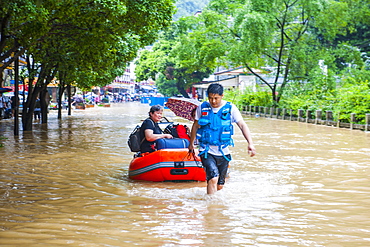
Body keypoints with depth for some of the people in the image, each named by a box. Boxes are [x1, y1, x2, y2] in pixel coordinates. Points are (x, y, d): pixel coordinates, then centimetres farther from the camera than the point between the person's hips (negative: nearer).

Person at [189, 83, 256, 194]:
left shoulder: (230, 108, -4)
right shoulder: (202, 108, -2)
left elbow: (242, 125, -9)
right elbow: (196, 126, 12)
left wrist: (250, 143, -21)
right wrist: (191, 144, 21)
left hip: (223, 152, 2)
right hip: (206, 151, -2)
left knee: (220, 185, 10)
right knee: (213, 178, -23)